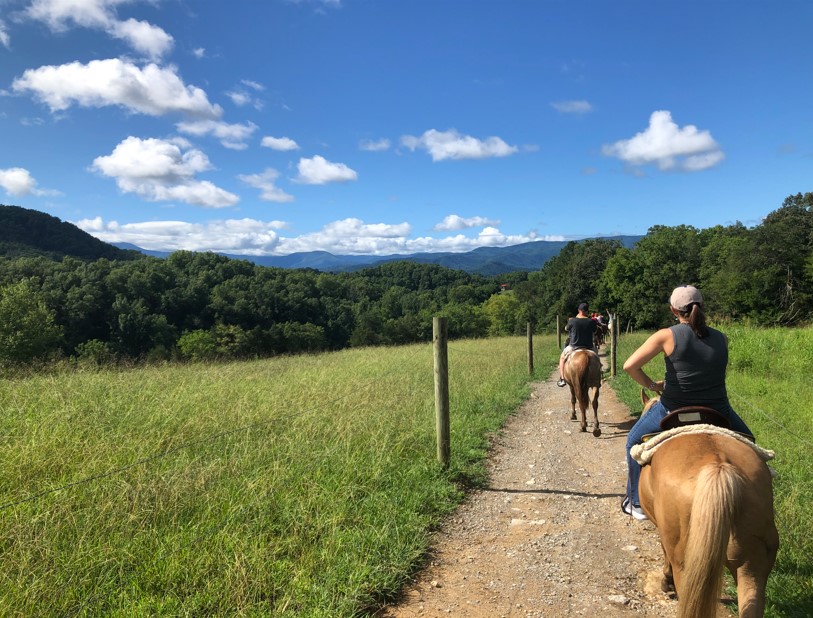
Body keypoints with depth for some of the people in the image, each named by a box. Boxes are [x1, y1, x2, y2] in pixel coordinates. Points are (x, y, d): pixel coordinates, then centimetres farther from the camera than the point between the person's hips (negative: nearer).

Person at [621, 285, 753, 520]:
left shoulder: (667, 336, -13)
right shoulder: (721, 339, -1)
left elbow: (630, 366, -18)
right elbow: (715, 373, 11)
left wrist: (650, 385, -1)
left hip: (674, 412, -2)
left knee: (634, 440, 23)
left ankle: (637, 504, 29)